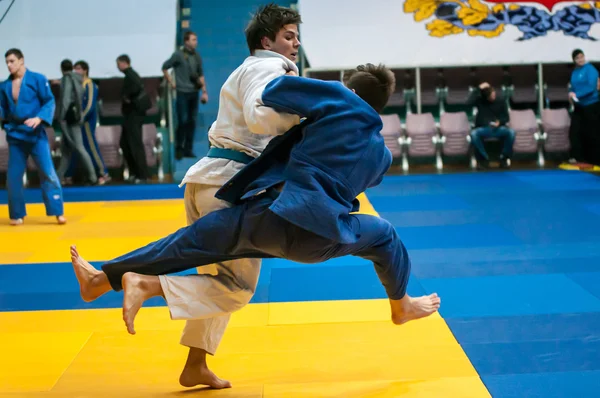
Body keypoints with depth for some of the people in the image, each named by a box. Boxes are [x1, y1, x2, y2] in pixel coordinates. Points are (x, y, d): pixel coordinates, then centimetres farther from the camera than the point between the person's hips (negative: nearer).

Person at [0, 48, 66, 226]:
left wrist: (39, 118, -21)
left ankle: (58, 212, 2)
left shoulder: (37, 79, -5)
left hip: (35, 133, -4)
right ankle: (17, 215, 17)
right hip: (15, 134, 4)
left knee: (47, 172, -5)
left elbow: (49, 102, -6)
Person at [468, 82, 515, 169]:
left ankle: (504, 158, -11)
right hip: (483, 129, -1)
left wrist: (499, 122, -16)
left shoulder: (501, 100, 0)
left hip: (498, 128, 1)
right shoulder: (480, 99, -5)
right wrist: (478, 89, -27)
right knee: (474, 134, -36)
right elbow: (469, 102, -26)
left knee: (511, 132, -31)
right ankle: (484, 159, -17)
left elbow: (506, 117, 6)